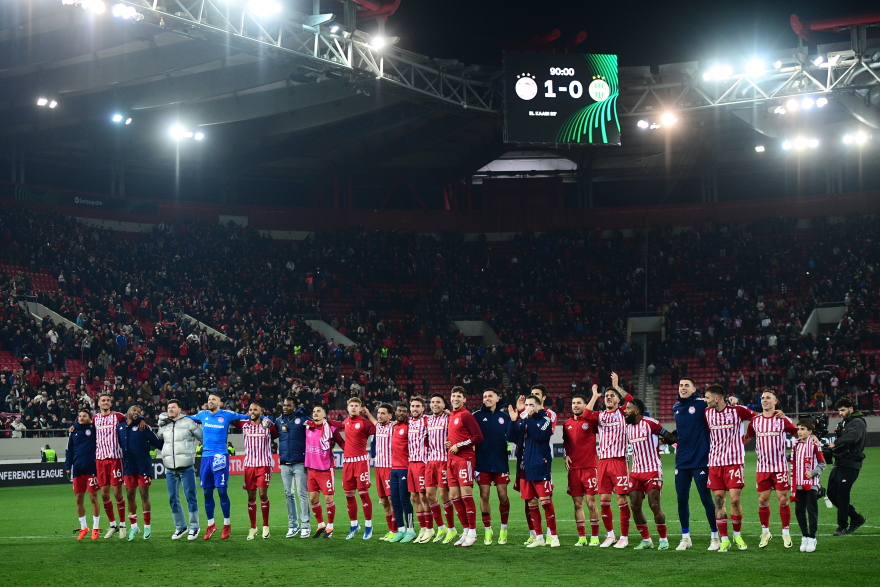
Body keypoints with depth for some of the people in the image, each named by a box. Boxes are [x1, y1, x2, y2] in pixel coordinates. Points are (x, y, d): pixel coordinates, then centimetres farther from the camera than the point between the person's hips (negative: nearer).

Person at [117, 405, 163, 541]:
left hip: (143, 467, -4)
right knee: (130, 496, 8)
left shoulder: (143, 427, -7)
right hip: (128, 467, 4)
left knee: (144, 495, -1)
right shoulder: (120, 426, 6)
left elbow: (157, 442, -7)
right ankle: (133, 526, 19)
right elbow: (119, 444, 18)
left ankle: (147, 527, 5)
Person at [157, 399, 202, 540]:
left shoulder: (188, 423, -1)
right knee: (173, 499, 7)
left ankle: (194, 527, 6)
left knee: (190, 497, -3)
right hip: (170, 469, 5)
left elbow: (203, 437, 4)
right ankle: (180, 527, 19)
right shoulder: (164, 425, 12)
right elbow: (158, 440, 27)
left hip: (186, 468, -5)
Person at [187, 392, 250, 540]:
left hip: (220, 457, -4)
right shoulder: (203, 414, 11)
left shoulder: (227, 415, 0)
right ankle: (210, 525, 18)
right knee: (207, 492, 6)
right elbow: (187, 418, 31)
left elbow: (246, 417, 8)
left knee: (221, 490, -6)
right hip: (206, 457, 4)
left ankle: (227, 524, 7)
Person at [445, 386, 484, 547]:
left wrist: (459, 446, -14)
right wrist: (448, 442, 8)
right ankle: (466, 530, 15)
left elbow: (478, 436, -15)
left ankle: (472, 533, -4)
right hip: (452, 459, 9)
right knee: (454, 496, 7)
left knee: (466, 494, -10)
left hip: (464, 458, -9)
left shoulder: (466, 415, -9)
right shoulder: (451, 416, 16)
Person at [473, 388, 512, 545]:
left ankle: (504, 529, 17)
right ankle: (487, 530, 11)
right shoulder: (477, 416, 3)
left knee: (503, 495, 1)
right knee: (484, 496, 1)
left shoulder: (504, 416, 7)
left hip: (500, 463, 0)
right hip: (482, 463, 0)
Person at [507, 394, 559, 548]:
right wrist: (514, 421, -9)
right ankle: (538, 537, 13)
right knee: (531, 503, 7)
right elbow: (515, 438, 2)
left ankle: (553, 536, -2)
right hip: (525, 466, 6)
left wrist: (528, 418, -17)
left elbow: (539, 434, -20)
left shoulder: (545, 420, -2)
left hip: (540, 467, -6)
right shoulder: (522, 421, 14)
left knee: (545, 500, -9)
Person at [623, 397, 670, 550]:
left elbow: (668, 436, -3)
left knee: (654, 506, -9)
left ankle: (663, 539, 6)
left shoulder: (650, 423, -10)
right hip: (636, 472, 7)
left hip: (653, 470, -7)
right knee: (635, 506, 1)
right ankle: (646, 539, 12)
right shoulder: (628, 427, 11)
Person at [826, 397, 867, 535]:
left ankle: (842, 526, 1)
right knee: (832, 494, 9)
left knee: (842, 495, -9)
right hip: (839, 464, 10)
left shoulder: (857, 422, -9)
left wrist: (835, 444, -24)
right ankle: (856, 518, 21)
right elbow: (839, 441, 15)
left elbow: (851, 437, -28)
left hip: (850, 465, -10)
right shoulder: (843, 423, 21)